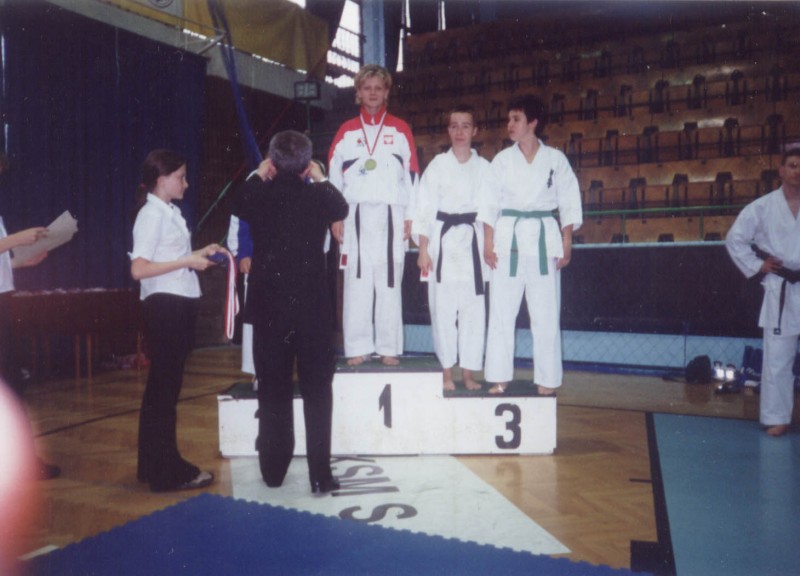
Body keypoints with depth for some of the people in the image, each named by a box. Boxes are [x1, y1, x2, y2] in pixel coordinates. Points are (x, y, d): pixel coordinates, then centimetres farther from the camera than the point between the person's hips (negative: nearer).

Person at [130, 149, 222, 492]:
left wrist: (199, 253, 9)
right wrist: (188, 261, -18)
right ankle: (167, 473, 9)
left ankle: (154, 465, 28)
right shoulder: (152, 214, -13)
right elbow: (139, 269, -20)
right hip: (164, 306, -9)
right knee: (165, 387, -2)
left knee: (163, 386, 15)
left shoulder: (169, 212, 13)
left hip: (177, 306, 9)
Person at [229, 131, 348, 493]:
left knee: (273, 392, 12)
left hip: (268, 309, 1)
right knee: (317, 391, 6)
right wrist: (321, 178, 27)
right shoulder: (318, 197, -6)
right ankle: (320, 475, 7)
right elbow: (342, 208, 17)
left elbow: (236, 205, 20)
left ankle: (273, 470, 23)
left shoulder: (259, 197, -4)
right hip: (313, 310, -1)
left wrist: (258, 175, 29)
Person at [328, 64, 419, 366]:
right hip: (356, 217, 1)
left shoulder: (400, 130, 10)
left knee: (390, 283, 0)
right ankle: (358, 348, 7)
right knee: (356, 283, -1)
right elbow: (334, 176, 10)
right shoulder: (346, 132, 12)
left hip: (390, 216, -1)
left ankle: (389, 348, 8)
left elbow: (412, 174, 6)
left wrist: (409, 216, 0)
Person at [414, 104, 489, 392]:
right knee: (442, 306, 0)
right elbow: (424, 208, 1)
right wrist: (423, 249, -4)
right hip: (443, 240, -1)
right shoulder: (437, 165, 3)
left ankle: (468, 372, 13)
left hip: (473, 241, 2)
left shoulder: (484, 167, 8)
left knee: (474, 306, 1)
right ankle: (447, 372, 12)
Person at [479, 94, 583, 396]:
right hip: (508, 238, 1)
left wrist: (566, 243, -1)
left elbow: (569, 203, 5)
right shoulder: (502, 159, 7)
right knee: (501, 311, 2)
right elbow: (490, 204, 6)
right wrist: (488, 243, -1)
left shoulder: (555, 159, 5)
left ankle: (547, 380, 13)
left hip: (544, 237, -1)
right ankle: (499, 378, 12)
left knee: (546, 314, 2)